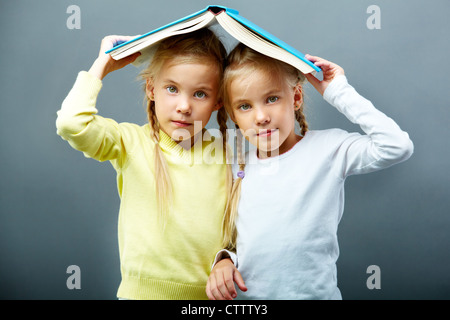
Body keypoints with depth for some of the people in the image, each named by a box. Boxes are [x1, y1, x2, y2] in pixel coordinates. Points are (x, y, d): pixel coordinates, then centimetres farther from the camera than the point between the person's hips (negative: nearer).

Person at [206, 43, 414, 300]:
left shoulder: (326, 148, -8)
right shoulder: (237, 168, 2)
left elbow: (397, 146, -21)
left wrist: (339, 92, -15)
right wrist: (224, 260, -10)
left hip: (313, 292, -1)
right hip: (242, 295, 2)